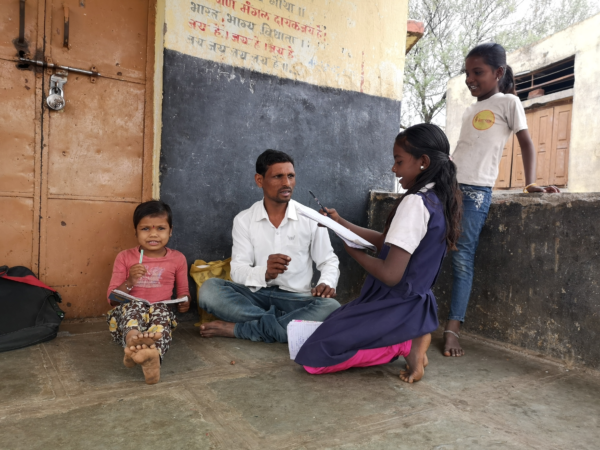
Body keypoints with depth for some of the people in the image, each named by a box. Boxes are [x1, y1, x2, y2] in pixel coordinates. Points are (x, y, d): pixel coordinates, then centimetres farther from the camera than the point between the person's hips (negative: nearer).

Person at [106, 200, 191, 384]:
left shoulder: (177, 259, 9)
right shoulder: (125, 257, 8)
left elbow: (183, 292, 18)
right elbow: (112, 299, 7)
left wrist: (185, 302, -7)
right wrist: (129, 281, -14)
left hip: (159, 314, 0)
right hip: (127, 315, 0)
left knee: (161, 310, -34)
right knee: (134, 306, -34)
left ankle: (154, 355, -64)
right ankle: (133, 341, -67)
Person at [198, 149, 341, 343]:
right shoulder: (244, 220, 0)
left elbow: (328, 261, 7)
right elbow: (238, 270, -6)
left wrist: (327, 283, -17)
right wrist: (265, 273, -28)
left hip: (295, 298, 0)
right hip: (255, 295, 0)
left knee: (331, 307, -31)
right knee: (209, 289, -24)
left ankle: (238, 329, -26)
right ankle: (284, 323, -24)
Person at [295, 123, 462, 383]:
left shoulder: (415, 203, -23)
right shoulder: (439, 200, 6)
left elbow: (390, 275, -24)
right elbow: (385, 241, 12)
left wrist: (353, 252, -8)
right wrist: (341, 223, 8)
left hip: (394, 308, -9)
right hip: (417, 305, 9)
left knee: (312, 356, -8)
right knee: (331, 327, 24)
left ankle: (405, 345, -6)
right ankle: (410, 337, 8)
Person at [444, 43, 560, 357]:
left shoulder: (507, 102, 5)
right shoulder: (469, 110, 21)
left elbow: (526, 143, 3)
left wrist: (530, 183, -6)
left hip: (476, 189, -6)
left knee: (462, 256, -10)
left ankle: (453, 328, -6)